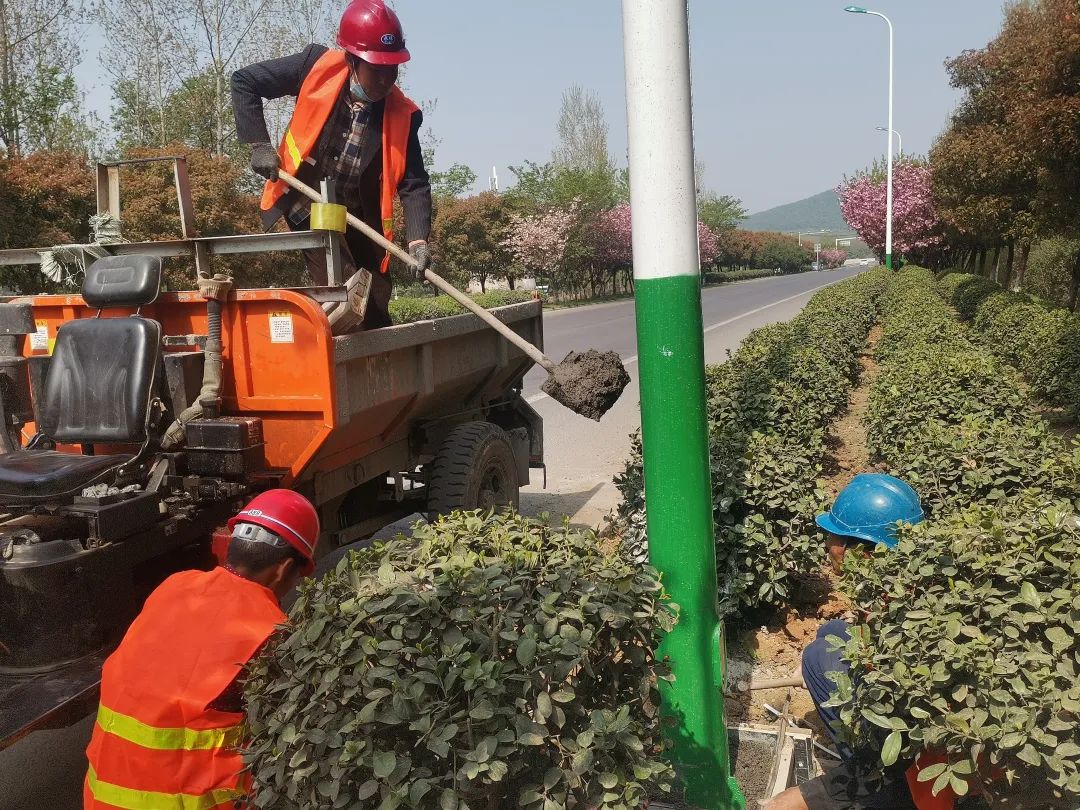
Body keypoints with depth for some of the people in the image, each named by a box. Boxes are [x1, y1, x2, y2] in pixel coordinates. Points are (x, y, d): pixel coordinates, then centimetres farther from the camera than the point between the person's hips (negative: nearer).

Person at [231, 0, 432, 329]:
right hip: (308, 206, -3)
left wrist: (418, 240, -29)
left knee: (376, 303, 11)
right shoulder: (317, 67, -18)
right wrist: (259, 144, -15)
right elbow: (243, 82, -8)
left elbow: (414, 184, -14)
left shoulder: (402, 114, -14)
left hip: (360, 218, 3)